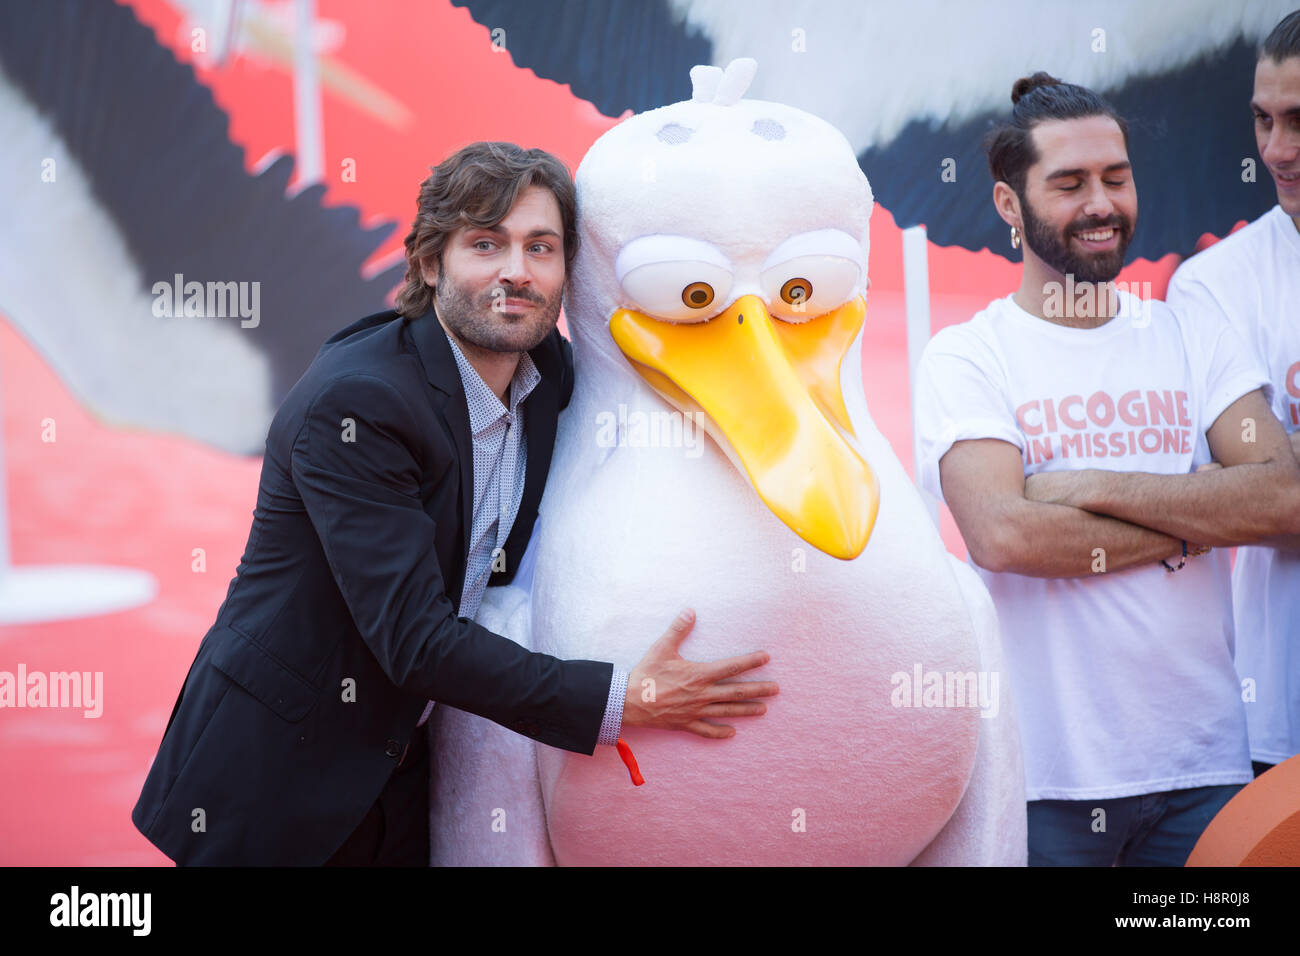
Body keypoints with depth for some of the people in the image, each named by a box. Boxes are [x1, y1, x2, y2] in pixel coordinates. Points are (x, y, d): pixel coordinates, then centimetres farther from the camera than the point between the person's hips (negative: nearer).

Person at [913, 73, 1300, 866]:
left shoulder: (1196, 341, 7)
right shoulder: (966, 358, -3)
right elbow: (1003, 535, -18)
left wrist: (1095, 486, -13)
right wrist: (1198, 520, -9)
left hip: (1203, 762, 3)